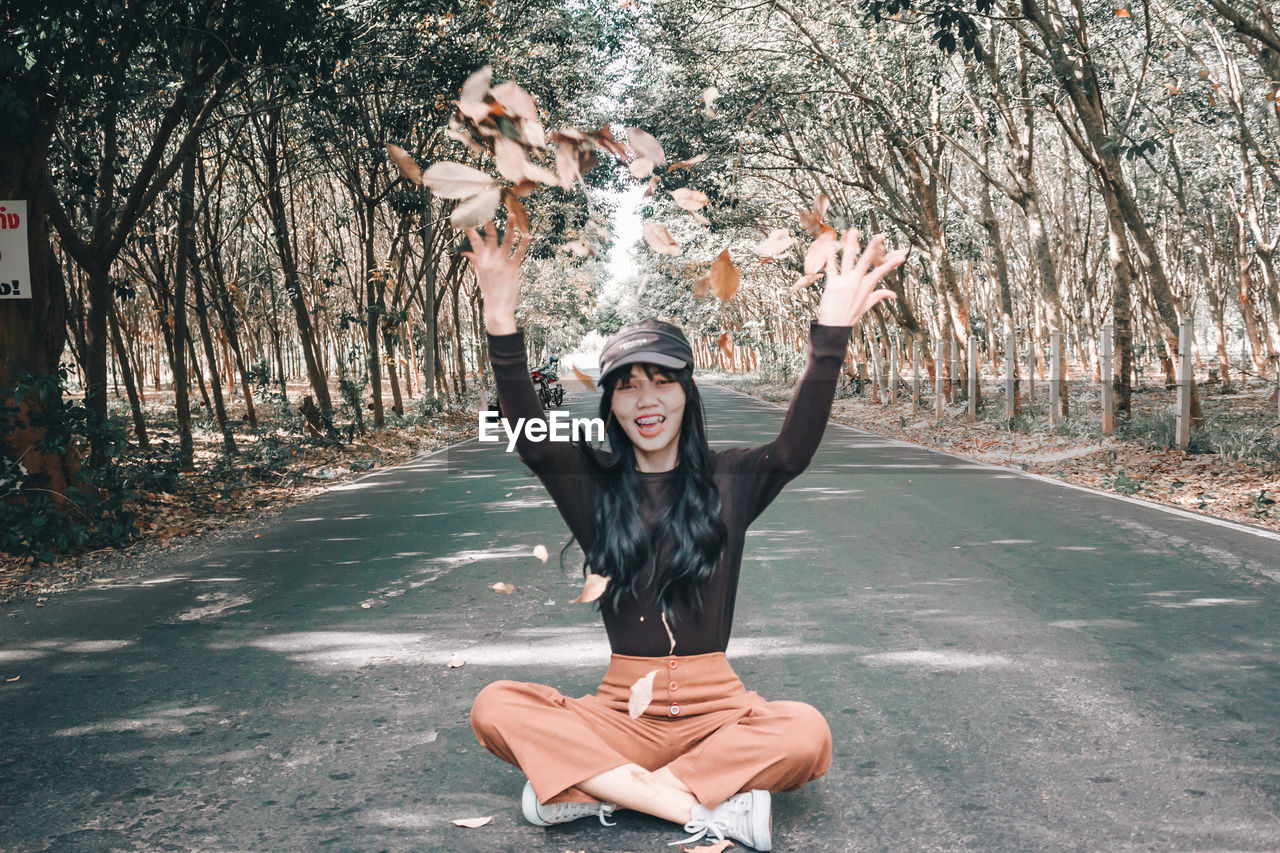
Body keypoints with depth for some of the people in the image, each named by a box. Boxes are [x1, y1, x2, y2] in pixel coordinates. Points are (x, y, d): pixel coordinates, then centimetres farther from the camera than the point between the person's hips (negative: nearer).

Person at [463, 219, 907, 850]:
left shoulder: (730, 480, 4)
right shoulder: (592, 486, 6)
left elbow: (795, 449, -16)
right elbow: (530, 436, -12)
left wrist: (830, 331, -30)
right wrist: (500, 319, -27)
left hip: (715, 710, 0)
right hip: (622, 710, 0)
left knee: (805, 733, -31)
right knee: (496, 708, -25)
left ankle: (591, 789, -22)